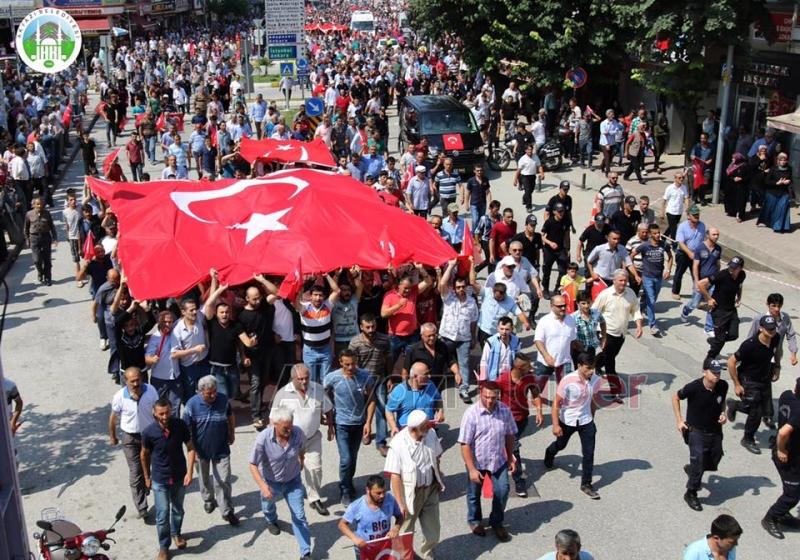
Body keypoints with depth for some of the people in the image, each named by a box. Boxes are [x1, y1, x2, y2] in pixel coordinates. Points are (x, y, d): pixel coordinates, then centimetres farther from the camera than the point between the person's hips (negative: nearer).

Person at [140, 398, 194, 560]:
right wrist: (147, 477, 7)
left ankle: (176, 533, 47)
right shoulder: (149, 432, -20)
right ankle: (164, 546, 23)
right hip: (160, 479, -2)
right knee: (162, 515, 2)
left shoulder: (180, 425, -18)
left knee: (178, 510, 21)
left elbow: (190, 448, -7)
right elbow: (144, 455, -2)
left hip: (179, 477, 2)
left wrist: (190, 472, -14)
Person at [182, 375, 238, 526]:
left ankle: (227, 511, 14)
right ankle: (208, 500, 48)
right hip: (202, 449, 0)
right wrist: (192, 449, -10)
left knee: (223, 481, 0)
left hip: (221, 449, 0)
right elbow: (187, 429, -12)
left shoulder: (223, 399, -15)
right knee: (204, 478, 22)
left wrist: (232, 434, 12)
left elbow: (230, 417, 5)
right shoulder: (192, 404, -20)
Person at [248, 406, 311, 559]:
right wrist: (263, 486, -39)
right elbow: (253, 465, -26)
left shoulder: (297, 432, -25)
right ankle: (271, 521, 66)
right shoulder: (263, 439, -33)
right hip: (271, 482, 0)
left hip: (293, 481, 0)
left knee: (299, 516, -4)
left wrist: (301, 462, 19)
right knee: (268, 505, 30)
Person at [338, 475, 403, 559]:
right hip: (364, 549, -3)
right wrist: (354, 538, -27)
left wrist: (396, 528, -19)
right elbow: (342, 524, -12)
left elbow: (399, 516, 0)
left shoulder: (390, 499, -16)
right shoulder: (357, 506, -22)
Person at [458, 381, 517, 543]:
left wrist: (510, 458, 8)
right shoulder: (471, 413, -22)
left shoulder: (505, 411, -11)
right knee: (474, 493, 15)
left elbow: (510, 435, 4)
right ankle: (475, 520, 43)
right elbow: (465, 444, -19)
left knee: (502, 491, 0)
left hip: (498, 460, 2)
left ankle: (497, 522, 26)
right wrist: (472, 469, -19)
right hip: (477, 462, -2)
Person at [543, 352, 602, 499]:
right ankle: (549, 454, 57)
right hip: (567, 421, -2)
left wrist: (592, 418, 14)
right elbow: (556, 404, -20)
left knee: (589, 452, -1)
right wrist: (555, 425, -21)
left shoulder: (595, 380, -14)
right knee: (560, 445, 22)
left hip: (586, 421, 2)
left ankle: (586, 484, 13)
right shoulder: (568, 381, -28)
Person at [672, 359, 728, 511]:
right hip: (696, 431, -5)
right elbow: (675, 397, -7)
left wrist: (723, 413, -9)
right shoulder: (694, 387, -24)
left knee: (713, 463, 16)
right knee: (699, 463, -7)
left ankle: (691, 470, 47)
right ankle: (691, 494, 14)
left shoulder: (723, 386, -12)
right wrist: (679, 420, -8)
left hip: (715, 430, 5)